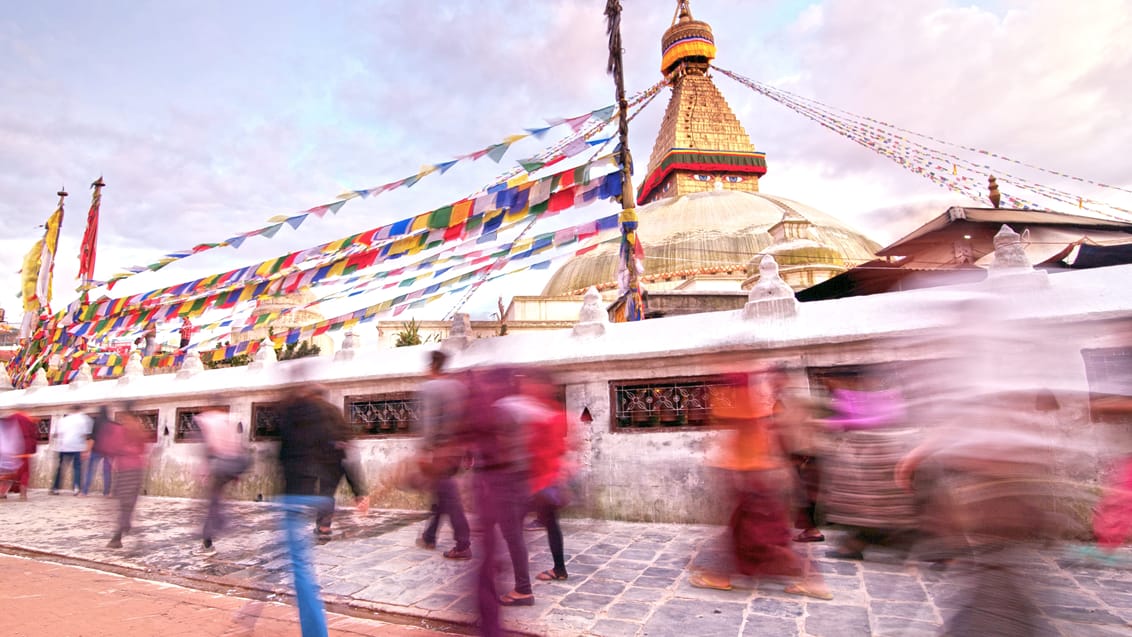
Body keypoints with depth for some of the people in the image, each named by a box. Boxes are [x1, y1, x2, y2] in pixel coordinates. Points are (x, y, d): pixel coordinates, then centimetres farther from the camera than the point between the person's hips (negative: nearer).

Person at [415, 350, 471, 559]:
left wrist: (425, 450, -17)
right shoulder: (460, 386, 9)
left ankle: (463, 546, 2)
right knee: (440, 493, 20)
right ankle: (429, 537, 34)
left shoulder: (428, 388, -11)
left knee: (449, 497, -1)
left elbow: (430, 422, -19)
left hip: (439, 450, -7)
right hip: (457, 448, 7)